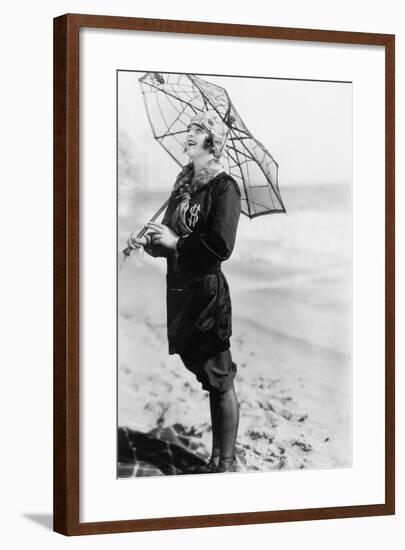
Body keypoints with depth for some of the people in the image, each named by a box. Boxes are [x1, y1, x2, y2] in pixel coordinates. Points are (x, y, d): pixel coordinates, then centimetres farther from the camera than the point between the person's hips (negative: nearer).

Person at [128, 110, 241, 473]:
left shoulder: (224, 186, -10)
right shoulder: (184, 183, 12)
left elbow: (221, 246, -20)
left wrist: (175, 241, -14)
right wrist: (151, 244, 0)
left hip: (208, 290, -7)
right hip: (180, 289, 7)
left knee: (219, 379, 1)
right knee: (202, 375, 12)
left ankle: (226, 464, 9)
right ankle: (215, 460, 21)